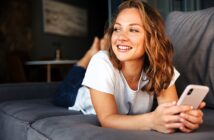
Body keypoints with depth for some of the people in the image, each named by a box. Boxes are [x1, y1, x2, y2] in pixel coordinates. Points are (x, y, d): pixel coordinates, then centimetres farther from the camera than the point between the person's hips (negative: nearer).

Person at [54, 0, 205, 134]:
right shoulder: (102, 63, -36)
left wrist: (185, 116, -58)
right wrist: (151, 120, -58)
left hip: (131, 123, 3)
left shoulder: (161, 67, -27)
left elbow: (172, 111, -33)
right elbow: (107, 119, -40)